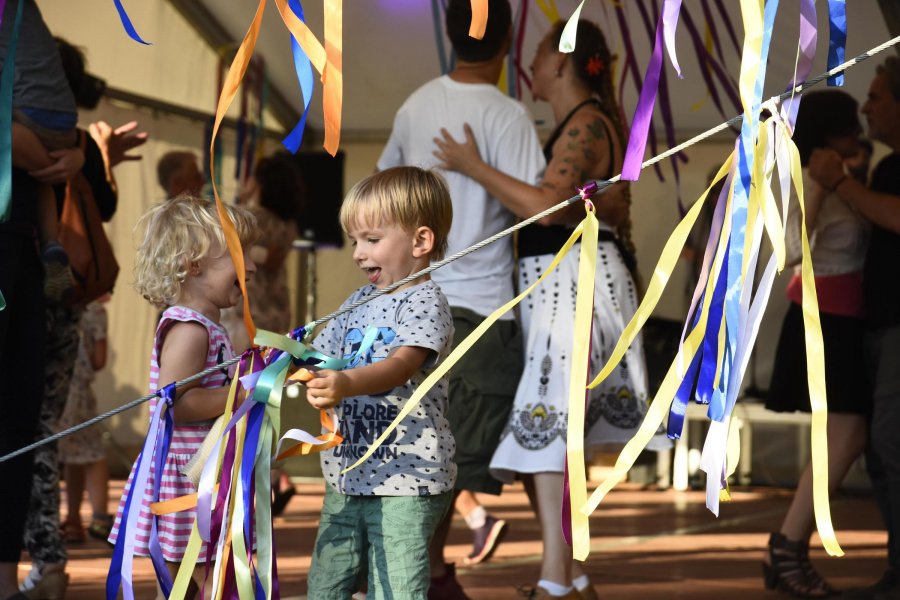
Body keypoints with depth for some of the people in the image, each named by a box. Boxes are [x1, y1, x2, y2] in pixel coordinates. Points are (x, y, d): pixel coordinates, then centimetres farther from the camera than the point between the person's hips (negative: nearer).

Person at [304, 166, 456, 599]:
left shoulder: (425, 303, -10)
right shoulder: (359, 303, 15)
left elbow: (401, 366, -27)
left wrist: (347, 383, -45)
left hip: (406, 482, -8)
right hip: (348, 478, 8)